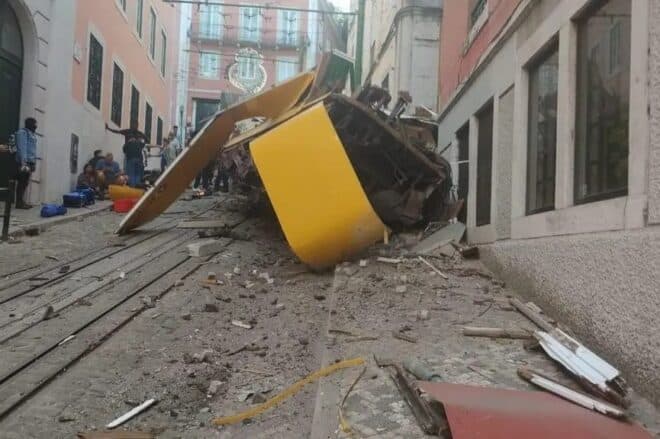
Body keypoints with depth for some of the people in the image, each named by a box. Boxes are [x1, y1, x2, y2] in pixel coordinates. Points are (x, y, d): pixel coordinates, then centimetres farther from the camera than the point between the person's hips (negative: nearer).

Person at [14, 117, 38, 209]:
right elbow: (22, 148, -15)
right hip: (24, 162, -9)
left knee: (25, 183, 10)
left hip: (30, 162, 9)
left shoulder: (32, 134, 19)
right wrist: (23, 163, -21)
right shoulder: (22, 132, -7)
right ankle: (19, 202, -6)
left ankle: (21, 201, 15)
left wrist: (34, 162, 13)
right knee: (21, 182, -7)